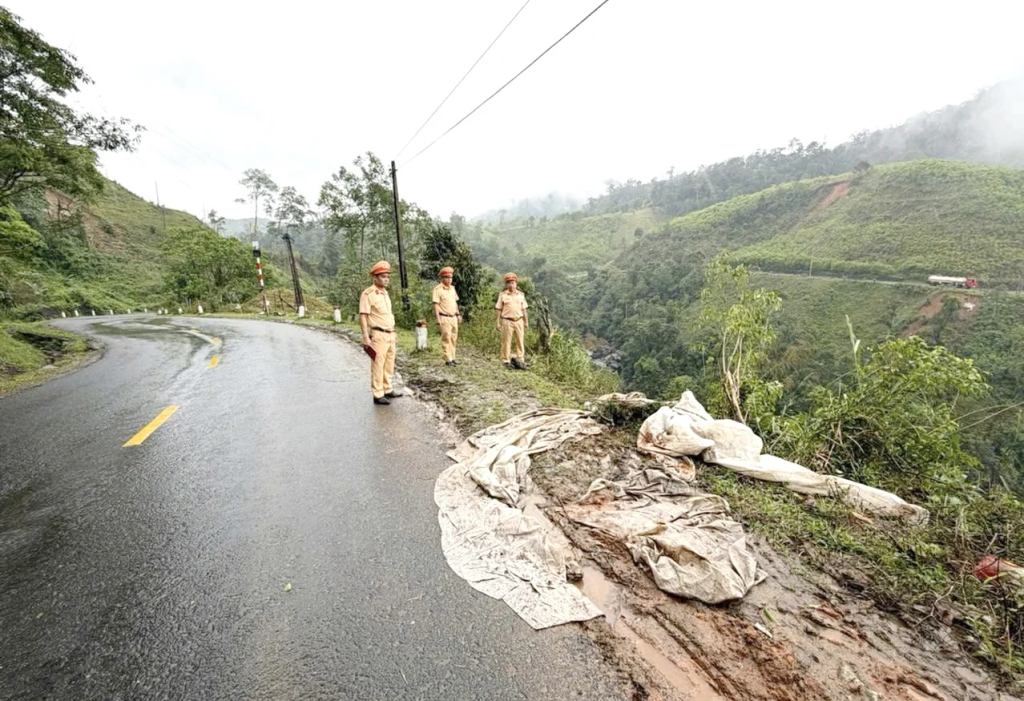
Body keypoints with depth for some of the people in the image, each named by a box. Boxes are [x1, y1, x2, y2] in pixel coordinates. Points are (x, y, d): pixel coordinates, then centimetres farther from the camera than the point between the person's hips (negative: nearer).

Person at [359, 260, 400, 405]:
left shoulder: (385, 293, 15)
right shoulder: (368, 294, -10)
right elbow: (363, 316, -14)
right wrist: (366, 337, -19)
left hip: (390, 335, 8)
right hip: (378, 335, -8)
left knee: (389, 365, 16)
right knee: (377, 366, -2)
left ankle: (387, 390, 29)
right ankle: (378, 395, 6)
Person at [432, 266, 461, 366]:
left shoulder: (452, 288, 14)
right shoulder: (438, 289, -8)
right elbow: (436, 304, -12)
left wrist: (458, 314, 18)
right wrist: (438, 319, -17)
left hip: (453, 317, 7)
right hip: (444, 318, -7)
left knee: (453, 338, 10)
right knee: (446, 338, -4)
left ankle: (452, 358, 19)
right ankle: (448, 359, 3)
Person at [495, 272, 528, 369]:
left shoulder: (521, 295, 9)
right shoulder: (502, 295, 0)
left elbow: (523, 309, 13)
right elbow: (498, 309, 0)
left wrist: (526, 321, 12)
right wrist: (498, 323, -4)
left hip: (519, 321, 3)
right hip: (507, 321, -3)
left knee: (520, 341, 5)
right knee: (506, 342, 2)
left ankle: (520, 360, 14)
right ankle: (506, 360, 11)